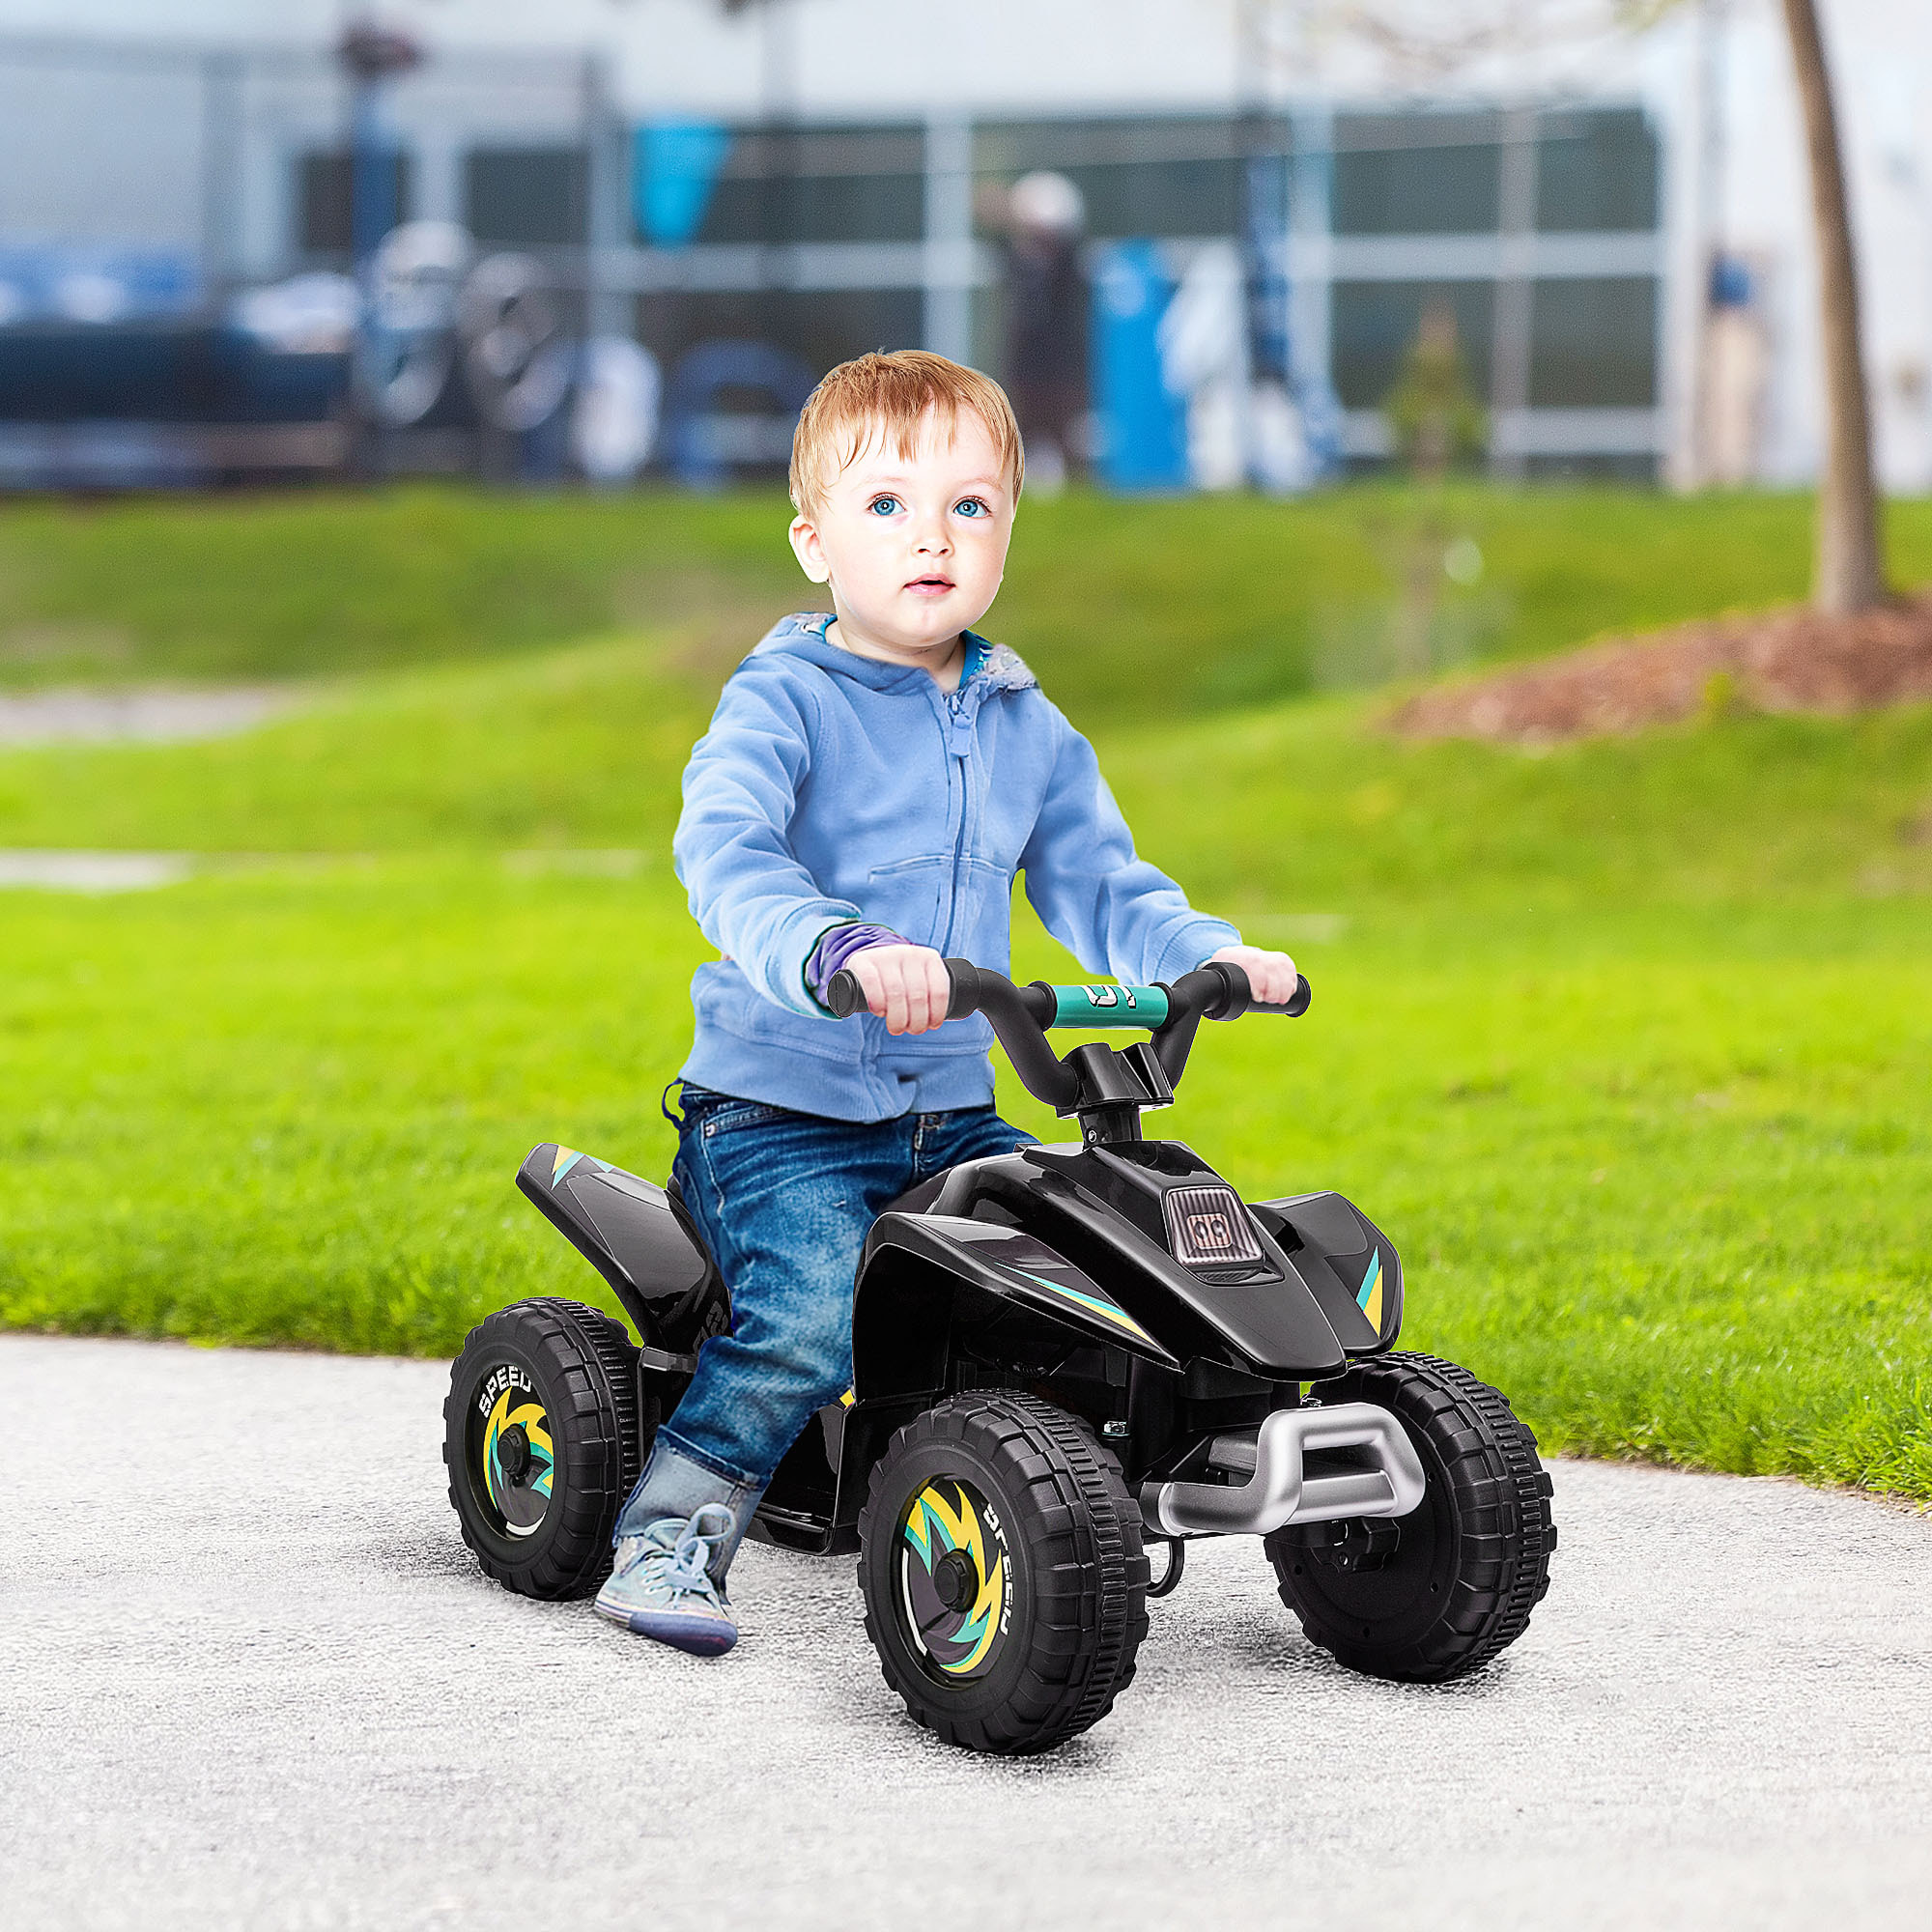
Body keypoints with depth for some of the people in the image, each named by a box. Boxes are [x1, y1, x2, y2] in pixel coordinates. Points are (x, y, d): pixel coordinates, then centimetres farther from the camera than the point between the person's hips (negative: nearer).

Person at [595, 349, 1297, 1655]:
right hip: (781, 1110, -6)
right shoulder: (783, 703, -8)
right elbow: (728, 858, -25)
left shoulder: (1027, 730, 12)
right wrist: (842, 948, -45)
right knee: (812, 1319, -28)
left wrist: (1212, 957, -6)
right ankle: (673, 1533, -10)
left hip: (953, 1112, 6)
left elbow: (1101, 888, 15)